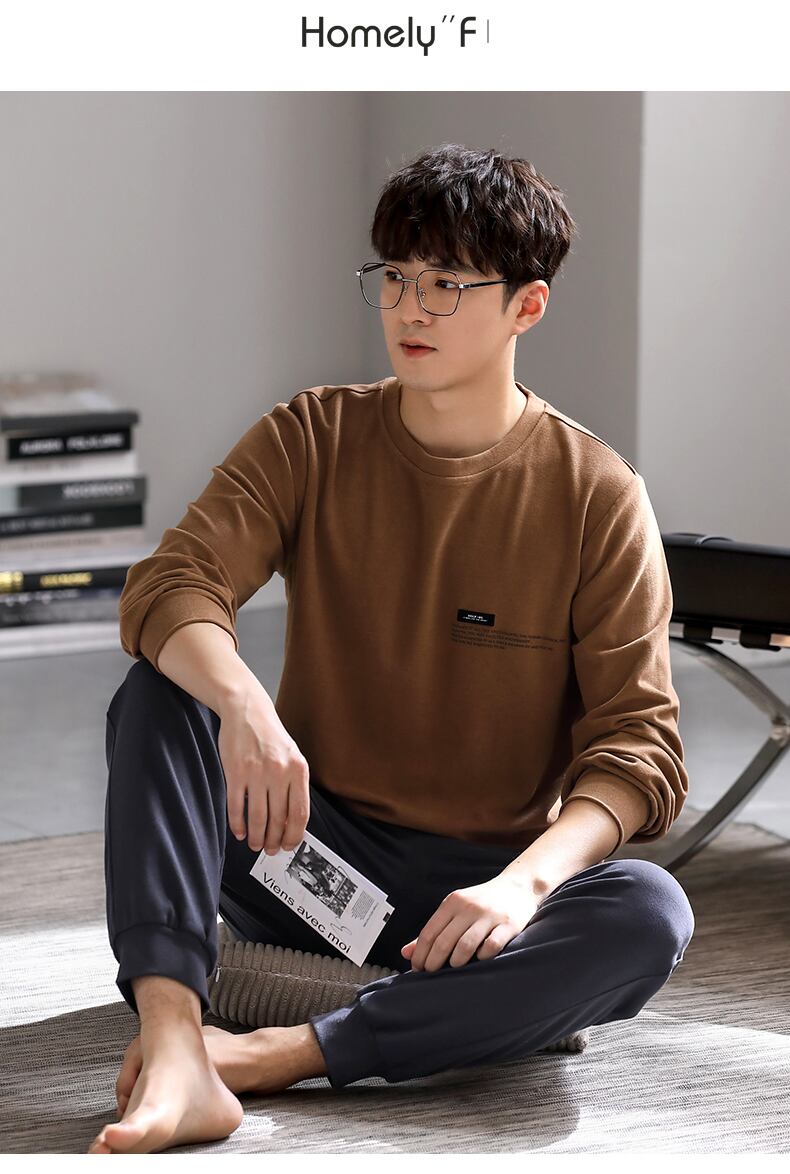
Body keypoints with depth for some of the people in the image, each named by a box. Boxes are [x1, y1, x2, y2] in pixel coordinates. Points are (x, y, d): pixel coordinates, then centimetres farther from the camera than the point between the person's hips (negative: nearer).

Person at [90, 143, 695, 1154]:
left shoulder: (596, 495, -4)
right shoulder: (311, 439, 2)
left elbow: (639, 748, -10)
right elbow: (168, 587, -15)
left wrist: (524, 880, -29)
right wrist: (243, 704, -38)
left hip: (485, 887, -1)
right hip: (310, 853, 1)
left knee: (649, 915, -32)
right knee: (159, 694, -23)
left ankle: (279, 1056, -37)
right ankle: (174, 1053, -41)